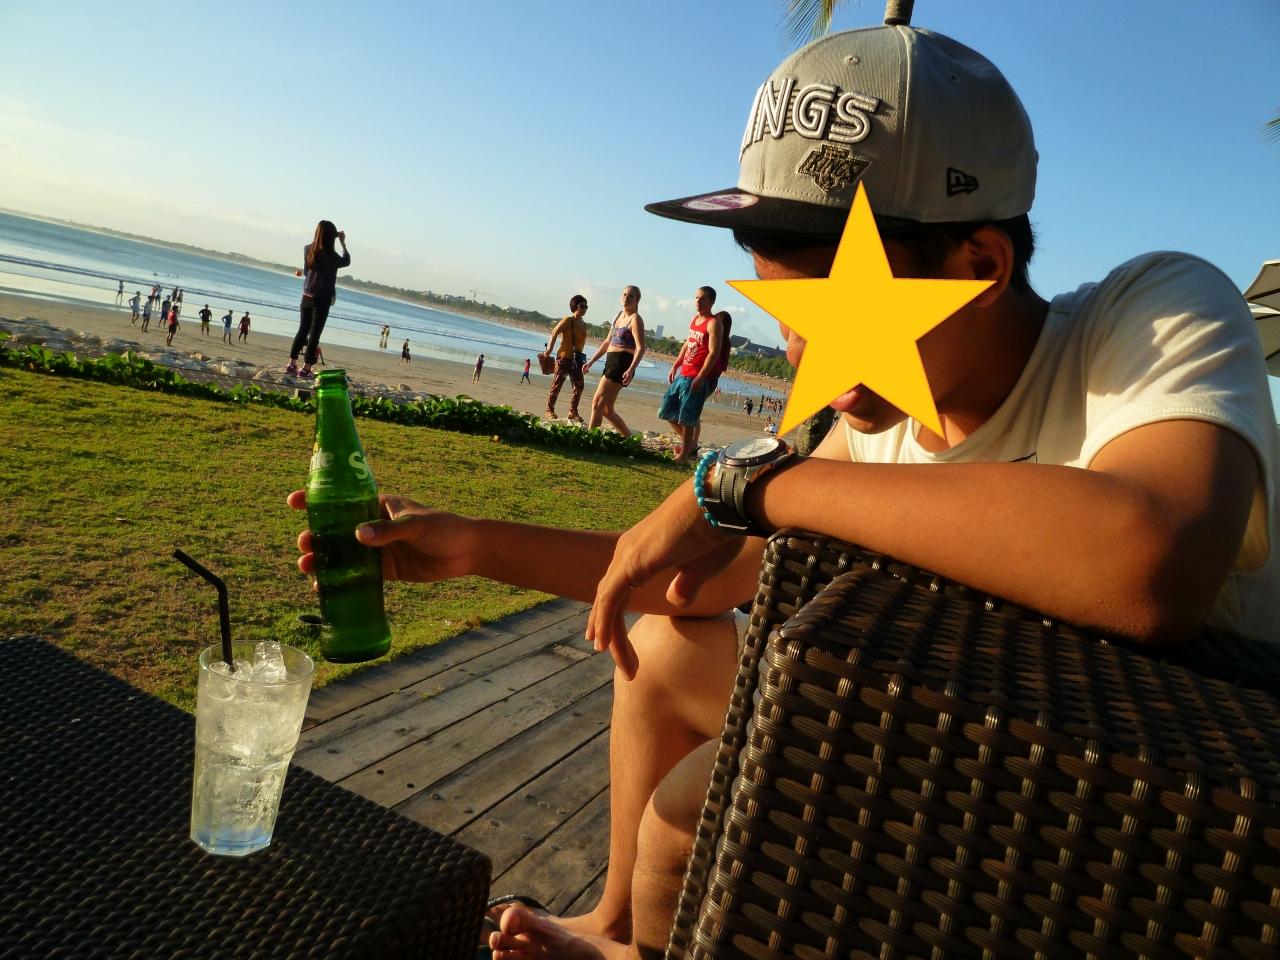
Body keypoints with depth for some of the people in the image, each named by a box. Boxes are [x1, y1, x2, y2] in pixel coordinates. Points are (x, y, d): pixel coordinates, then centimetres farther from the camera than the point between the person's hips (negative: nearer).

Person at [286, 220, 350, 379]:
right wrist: (343, 243, 12)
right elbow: (346, 262, 2)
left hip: (307, 297, 6)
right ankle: (306, 369, 5)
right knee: (314, 334, 2)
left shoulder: (308, 250, -2)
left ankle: (292, 365, 18)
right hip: (322, 300, -6)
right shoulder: (330, 256, -16)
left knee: (302, 331, 17)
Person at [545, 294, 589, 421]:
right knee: (557, 384, -1)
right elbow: (554, 333, -11)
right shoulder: (568, 320, -8)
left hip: (576, 359, 7)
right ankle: (550, 410, 8)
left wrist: (580, 358, 12)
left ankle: (573, 412, 12)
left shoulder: (584, 324, 11)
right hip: (564, 357, -7)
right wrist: (549, 349, -16)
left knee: (579, 385, 4)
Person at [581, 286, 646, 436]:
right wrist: (592, 361, 22)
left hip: (622, 364, -9)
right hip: (611, 362, 9)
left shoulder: (635, 319, -8)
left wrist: (631, 370, -32)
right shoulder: (619, 315, 17)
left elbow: (640, 348, -18)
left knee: (597, 403, -13)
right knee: (607, 410, 11)